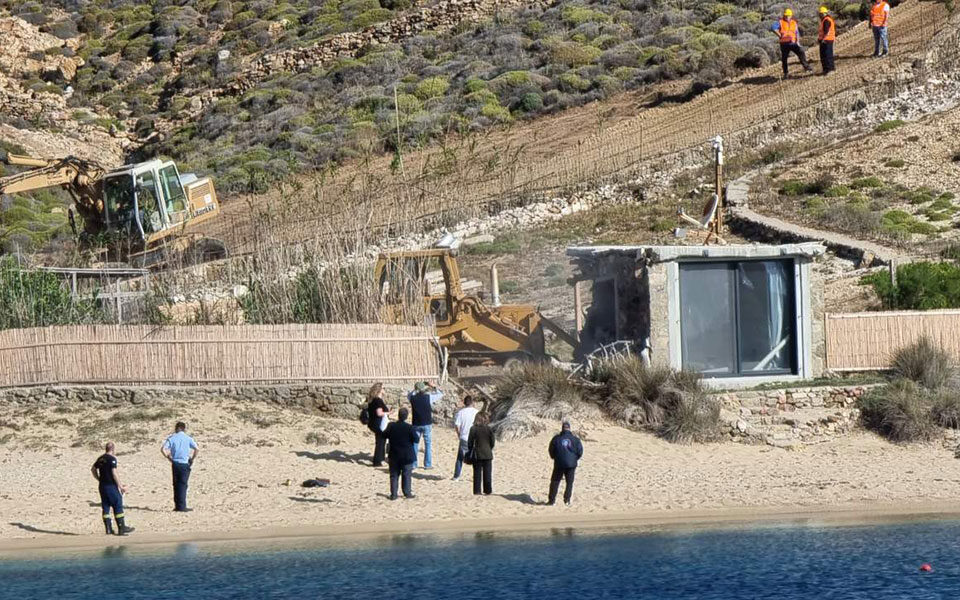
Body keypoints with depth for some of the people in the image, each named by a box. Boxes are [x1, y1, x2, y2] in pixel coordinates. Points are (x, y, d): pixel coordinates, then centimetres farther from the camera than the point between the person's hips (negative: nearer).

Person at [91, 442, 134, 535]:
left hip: (102, 486, 7)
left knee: (105, 507, 9)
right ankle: (121, 528, 0)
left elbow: (93, 469, 20)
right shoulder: (112, 459, -13)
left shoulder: (101, 458, 10)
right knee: (118, 506, 0)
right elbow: (114, 473, -19)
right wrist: (120, 486, -14)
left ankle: (108, 528, 10)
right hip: (111, 485, -7)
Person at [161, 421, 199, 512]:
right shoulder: (188, 439, 0)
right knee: (183, 485, 1)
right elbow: (197, 450, -11)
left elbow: (163, 449, -7)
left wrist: (169, 458, 4)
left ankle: (177, 506, 13)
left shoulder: (172, 438, 3)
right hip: (185, 464, -2)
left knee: (176, 485, 12)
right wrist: (192, 459, 2)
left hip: (175, 463, 2)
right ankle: (181, 506, -3)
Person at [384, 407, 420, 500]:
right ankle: (407, 493, 12)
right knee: (406, 475, 9)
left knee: (394, 475, 9)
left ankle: (393, 494, 9)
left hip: (394, 456, 2)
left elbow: (384, 435, 4)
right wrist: (416, 434, 9)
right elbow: (416, 440, -12)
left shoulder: (391, 426, -8)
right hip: (407, 456, -2)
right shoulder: (410, 428, -16)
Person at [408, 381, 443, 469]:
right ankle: (427, 464, 6)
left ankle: (413, 464, 11)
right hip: (427, 424, -2)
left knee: (415, 444, 10)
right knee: (428, 444, 7)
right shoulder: (429, 397, -10)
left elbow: (408, 395, 20)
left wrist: (415, 390, 17)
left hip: (416, 424, 2)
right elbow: (440, 394, 3)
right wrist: (434, 387, 12)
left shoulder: (413, 398, -4)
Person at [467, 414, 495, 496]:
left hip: (477, 455, -1)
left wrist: (470, 451, 11)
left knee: (477, 473, 5)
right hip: (487, 454, 1)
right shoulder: (489, 429, -5)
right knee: (487, 473, 7)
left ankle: (477, 491, 4)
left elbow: (470, 442, -4)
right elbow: (492, 442, 1)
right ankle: (488, 491, 8)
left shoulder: (473, 429, -7)